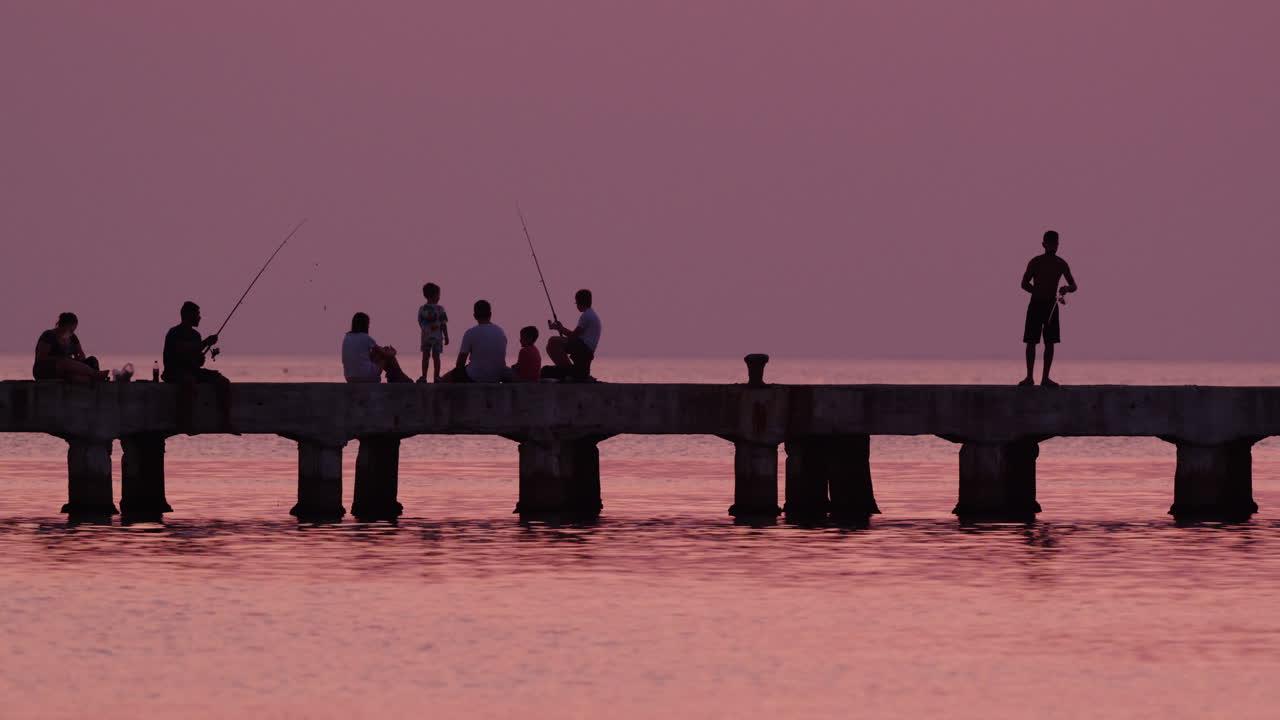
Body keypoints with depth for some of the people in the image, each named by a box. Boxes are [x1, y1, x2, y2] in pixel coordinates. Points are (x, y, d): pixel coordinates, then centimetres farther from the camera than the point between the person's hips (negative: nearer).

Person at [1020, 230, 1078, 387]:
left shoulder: (1061, 264, 5)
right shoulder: (1035, 262, -1)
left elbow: (1074, 286, 7)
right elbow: (1025, 284, -1)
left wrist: (1067, 289, -17)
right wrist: (1041, 293, -12)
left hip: (1052, 306, 2)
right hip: (1036, 304, -2)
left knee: (1050, 343, 0)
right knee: (1031, 342, -3)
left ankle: (1045, 378, 4)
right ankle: (1030, 377, 2)